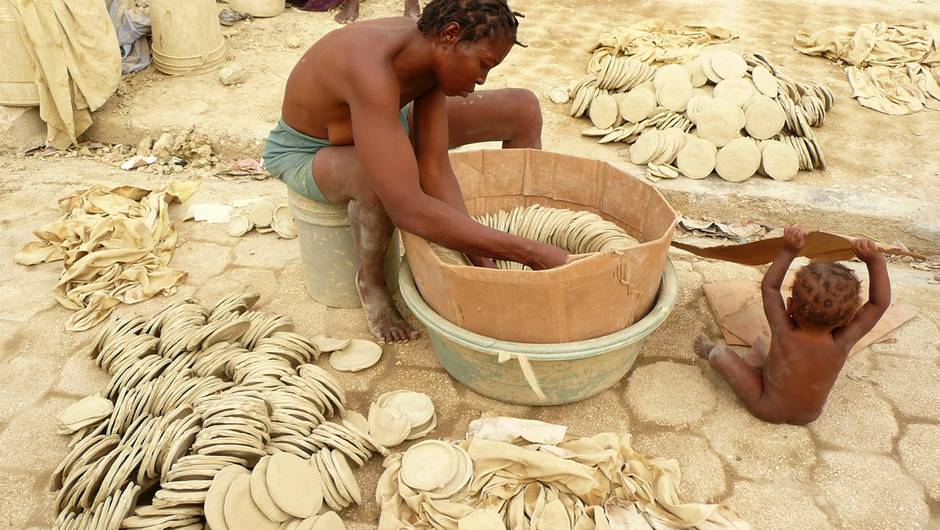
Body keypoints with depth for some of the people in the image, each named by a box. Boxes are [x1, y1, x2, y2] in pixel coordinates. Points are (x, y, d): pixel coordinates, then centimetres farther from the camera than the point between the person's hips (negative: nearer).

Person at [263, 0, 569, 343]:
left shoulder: (433, 51, -19)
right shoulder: (372, 69, -43)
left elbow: (435, 169, -23)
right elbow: (408, 210, -51)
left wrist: (482, 260, -32)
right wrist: (534, 254, -49)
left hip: (378, 124, 7)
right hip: (306, 153, -6)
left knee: (522, 109, -4)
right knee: (381, 177, -46)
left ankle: (521, 226, 14)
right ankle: (371, 280, -14)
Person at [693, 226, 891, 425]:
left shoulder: (784, 332, -29)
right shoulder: (841, 344, -26)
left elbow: (769, 286, -16)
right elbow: (880, 303, -19)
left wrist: (789, 251, -21)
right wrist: (874, 260, -29)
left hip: (768, 411, -3)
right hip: (809, 416, 3)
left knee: (722, 354, 3)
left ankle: (709, 352, 36)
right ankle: (758, 360, 41)